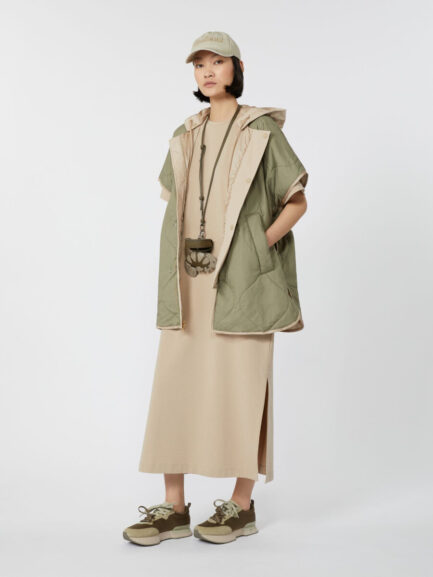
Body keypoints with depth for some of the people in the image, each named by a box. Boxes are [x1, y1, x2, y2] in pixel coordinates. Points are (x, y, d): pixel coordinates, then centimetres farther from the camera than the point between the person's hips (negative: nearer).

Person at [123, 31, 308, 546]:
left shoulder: (261, 130, 2)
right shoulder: (185, 137, 15)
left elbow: (297, 201, 4)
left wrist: (260, 245, -9)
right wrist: (186, 244, 6)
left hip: (240, 276, -5)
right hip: (190, 280, 5)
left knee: (241, 384, -2)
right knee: (174, 384, 1)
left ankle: (242, 505, 12)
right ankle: (174, 508, 9)